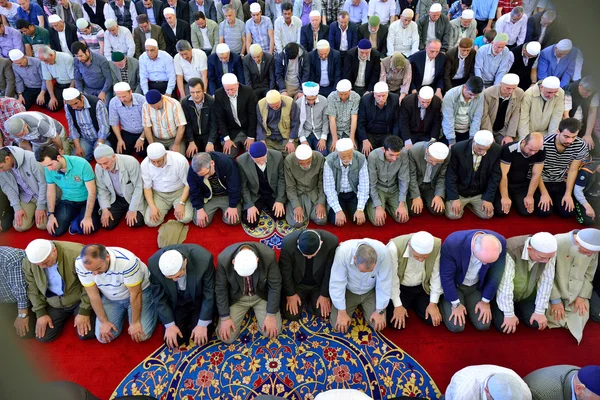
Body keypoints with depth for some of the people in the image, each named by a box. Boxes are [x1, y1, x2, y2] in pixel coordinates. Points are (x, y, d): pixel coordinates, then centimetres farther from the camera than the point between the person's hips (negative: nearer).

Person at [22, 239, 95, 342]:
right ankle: (68, 314, 24)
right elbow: (32, 288, 2)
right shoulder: (28, 262, -14)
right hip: (54, 304, 4)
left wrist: (84, 311, -16)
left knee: (86, 334, -14)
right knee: (43, 337, -2)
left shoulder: (76, 253, -30)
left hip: (79, 299, -4)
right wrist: (41, 313, -1)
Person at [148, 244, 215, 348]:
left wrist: (202, 324, -16)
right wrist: (169, 325, -12)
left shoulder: (204, 259, -35)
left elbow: (209, 293, -19)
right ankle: (186, 321, 24)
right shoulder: (154, 263, -28)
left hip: (199, 300, -1)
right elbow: (159, 297, -12)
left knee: (200, 340, -9)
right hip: (175, 303, 2)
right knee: (172, 342, -5)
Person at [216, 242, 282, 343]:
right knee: (226, 337, -9)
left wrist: (271, 315, -15)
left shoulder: (269, 255, -31)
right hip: (236, 297, 0)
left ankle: (254, 309, 17)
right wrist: (225, 317, -12)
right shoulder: (224, 259, -30)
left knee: (272, 332, -11)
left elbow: (275, 285, -17)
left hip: (262, 295, 0)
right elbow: (220, 289, -14)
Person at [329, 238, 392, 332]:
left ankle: (363, 306, 20)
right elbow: (337, 283, -25)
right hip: (348, 290, -1)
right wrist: (342, 312, -19)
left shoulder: (383, 253, -34)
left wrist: (380, 311, -14)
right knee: (338, 326, -10)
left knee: (378, 325, -10)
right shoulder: (343, 252, -36)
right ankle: (353, 307, 21)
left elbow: (384, 283, -21)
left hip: (370, 291, 1)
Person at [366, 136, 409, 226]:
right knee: (378, 221, -19)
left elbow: (404, 180, -11)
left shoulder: (404, 155, -20)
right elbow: (372, 184, -20)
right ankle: (382, 205, 15)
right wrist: (378, 207, -24)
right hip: (377, 189, -2)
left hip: (394, 189, 3)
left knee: (403, 218, -11)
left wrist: (402, 204, -18)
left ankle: (386, 204, 17)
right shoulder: (373, 156, -27)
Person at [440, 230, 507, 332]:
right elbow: (446, 276, -22)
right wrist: (456, 304, -13)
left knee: (483, 325, -5)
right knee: (456, 326, -11)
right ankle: (444, 303, 18)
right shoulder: (452, 243, -36)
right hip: (454, 286, -3)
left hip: (477, 286, 3)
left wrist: (486, 301, -3)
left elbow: (495, 275, -10)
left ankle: (466, 303, 23)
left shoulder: (500, 243, -26)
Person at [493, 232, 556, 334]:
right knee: (504, 327, -15)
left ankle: (518, 306, 20)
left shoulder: (549, 252, -21)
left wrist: (540, 311, -12)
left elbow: (547, 280, -14)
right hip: (503, 294, -4)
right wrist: (509, 315, -26)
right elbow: (505, 284, -33)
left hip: (527, 293, 4)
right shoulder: (510, 251, -36)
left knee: (536, 323, -8)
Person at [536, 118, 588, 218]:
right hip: (542, 181, -3)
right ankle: (538, 197, 18)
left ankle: (554, 199, 23)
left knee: (568, 212, -8)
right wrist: (544, 194, -14)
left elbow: (573, 171, -5)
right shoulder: (544, 144, -27)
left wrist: (568, 194, -7)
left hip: (561, 182, 3)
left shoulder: (581, 146, -17)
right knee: (544, 212, -15)